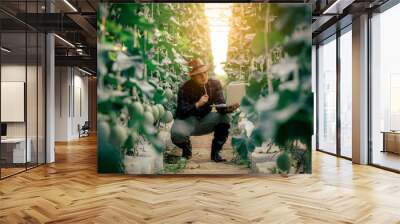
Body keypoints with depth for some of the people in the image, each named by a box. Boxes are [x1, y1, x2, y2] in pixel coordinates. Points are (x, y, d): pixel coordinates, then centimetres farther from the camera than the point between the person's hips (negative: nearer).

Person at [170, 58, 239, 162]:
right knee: (177, 133, -35)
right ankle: (186, 148, 5)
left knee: (225, 116, -24)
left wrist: (229, 108, -37)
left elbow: (220, 106, -14)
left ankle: (215, 151, -8)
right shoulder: (184, 88, -17)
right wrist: (198, 104, -33)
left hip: (205, 120, 3)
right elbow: (181, 113, -21)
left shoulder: (215, 84, -8)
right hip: (188, 121, -3)